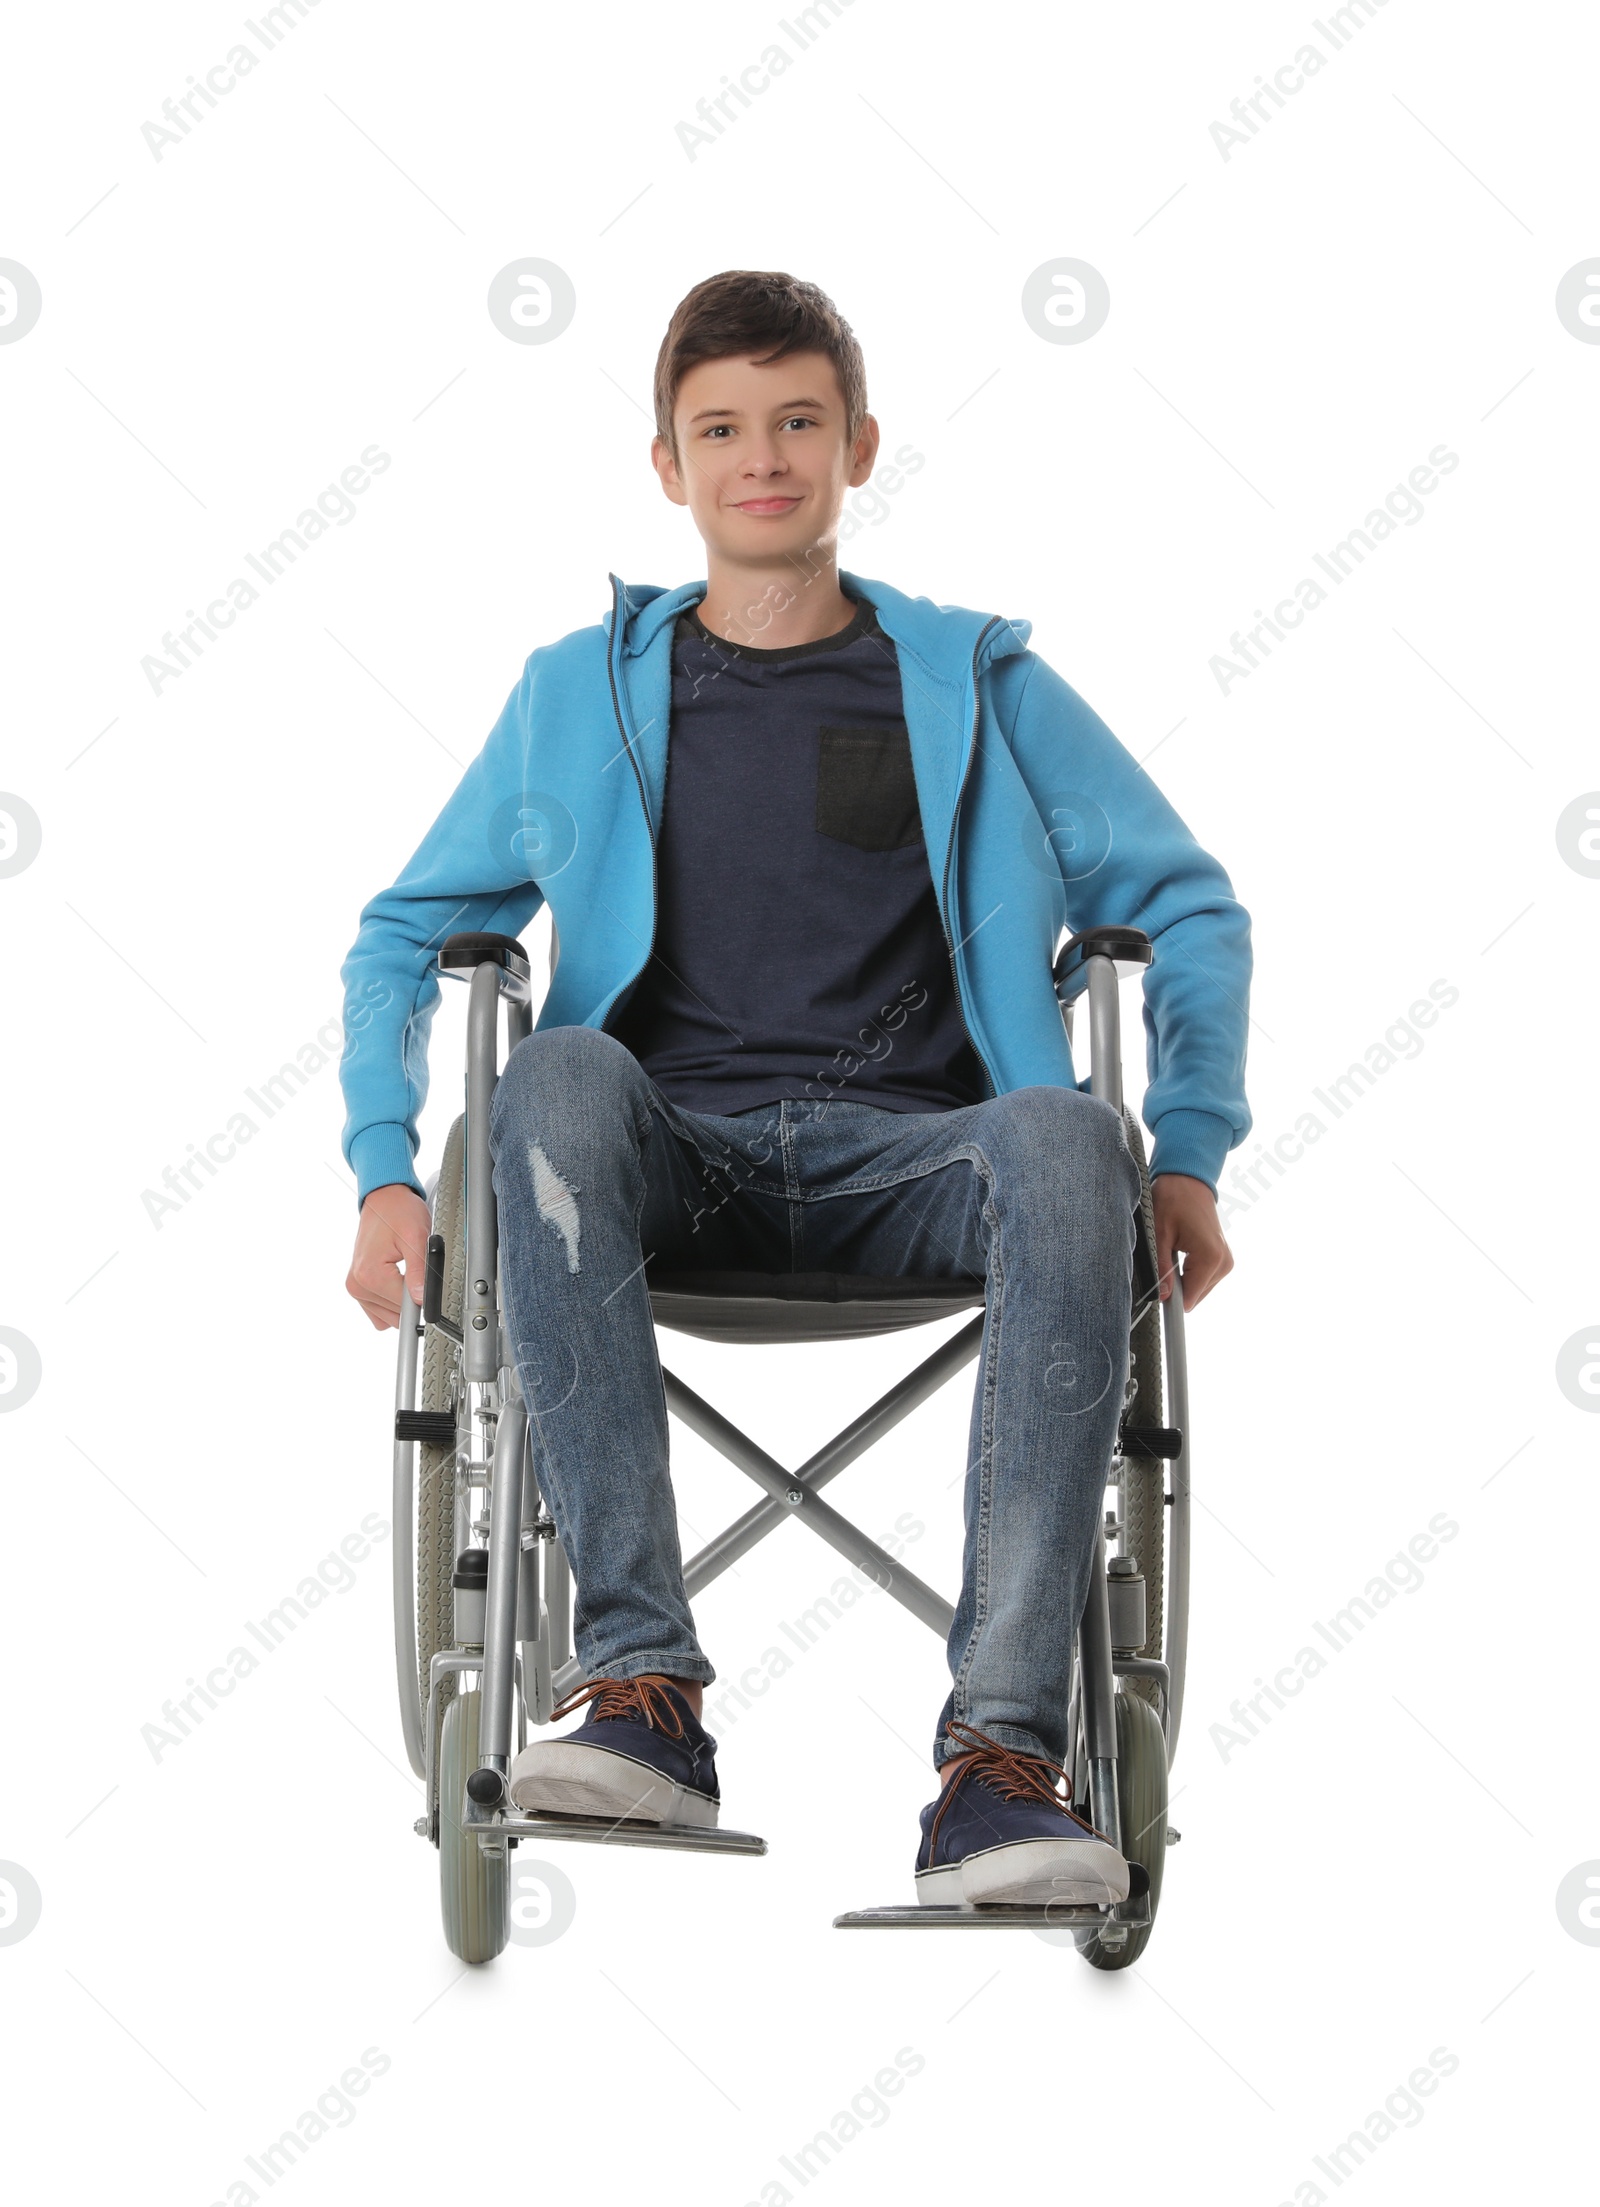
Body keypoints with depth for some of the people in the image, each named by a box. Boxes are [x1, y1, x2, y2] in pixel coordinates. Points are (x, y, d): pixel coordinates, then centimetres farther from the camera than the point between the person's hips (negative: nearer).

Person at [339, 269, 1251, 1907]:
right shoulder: (579, 695, 18)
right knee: (558, 1079, -36)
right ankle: (641, 1685, -37)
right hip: (674, 1160, 0)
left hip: (908, 1158, 0)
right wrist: (386, 1172, 4)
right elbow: (405, 934, 19)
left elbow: (1187, 909, 19)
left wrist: (1186, 1156, 6)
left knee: (1067, 1143, -36)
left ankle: (1000, 1752, -40)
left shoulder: (978, 686, 17)